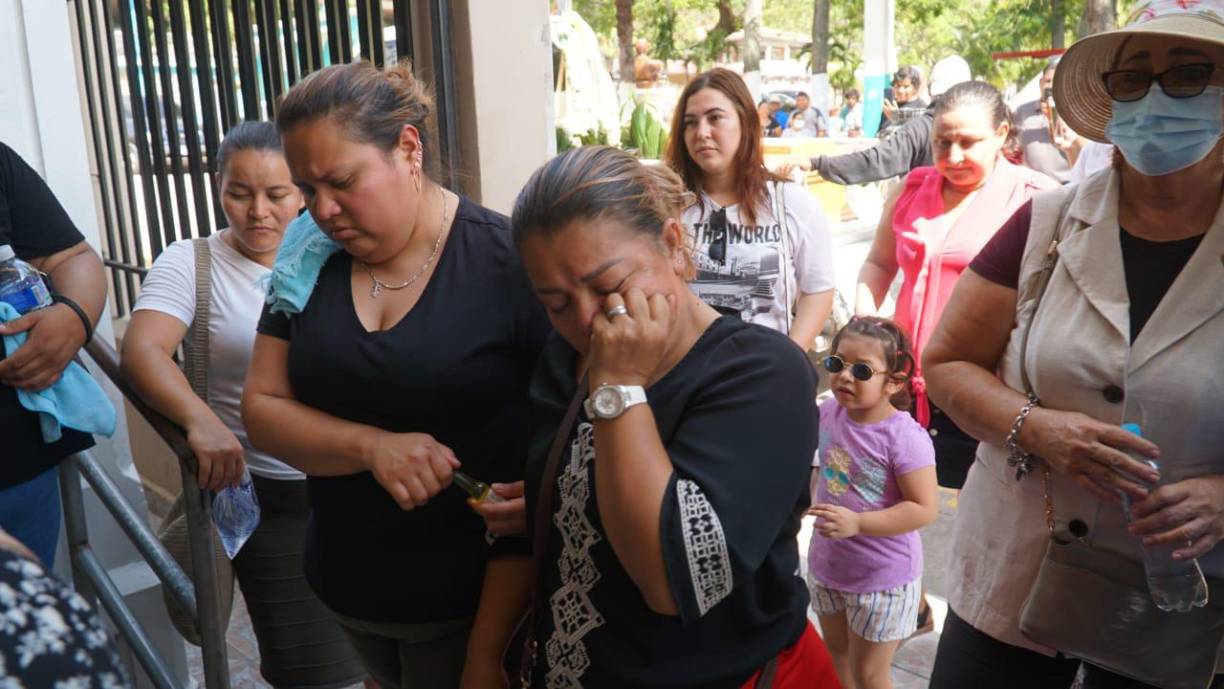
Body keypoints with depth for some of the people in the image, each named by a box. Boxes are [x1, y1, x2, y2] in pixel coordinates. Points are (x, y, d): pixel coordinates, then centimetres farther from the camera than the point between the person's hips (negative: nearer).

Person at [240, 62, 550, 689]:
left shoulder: (510, 263, -16)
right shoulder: (312, 259, -1)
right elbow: (262, 411, 0)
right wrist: (372, 445, -19)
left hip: (469, 592, -5)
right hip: (345, 584, 5)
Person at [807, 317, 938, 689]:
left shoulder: (904, 437, -26)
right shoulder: (828, 412, -8)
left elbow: (924, 509, -27)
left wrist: (857, 523, -33)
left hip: (881, 577, -6)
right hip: (826, 564, 6)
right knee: (836, 655, 27)